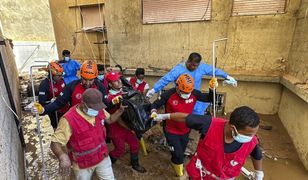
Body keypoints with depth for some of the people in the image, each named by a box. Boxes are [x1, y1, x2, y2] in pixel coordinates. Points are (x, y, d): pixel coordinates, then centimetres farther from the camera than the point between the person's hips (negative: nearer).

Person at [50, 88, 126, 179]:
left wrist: (120, 110, -9)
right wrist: (62, 157, -46)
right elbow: (55, 143, -26)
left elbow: (109, 119, 8)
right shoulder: (69, 119, -29)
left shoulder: (99, 110, -11)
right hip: (82, 164, -4)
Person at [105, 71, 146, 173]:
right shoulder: (111, 99, -24)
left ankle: (135, 164, 39)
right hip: (116, 128, -6)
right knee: (120, 150, 8)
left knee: (135, 144, 14)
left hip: (127, 125, 6)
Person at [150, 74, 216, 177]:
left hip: (185, 130, 4)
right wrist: (153, 112, -32)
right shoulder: (169, 95, -25)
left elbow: (210, 99, -5)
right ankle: (180, 174, 36)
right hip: (171, 131, -4)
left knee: (181, 152, 26)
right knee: (178, 155, 0)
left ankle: (175, 162, 63)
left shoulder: (194, 93, -15)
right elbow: (156, 104, -12)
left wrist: (212, 88, -23)